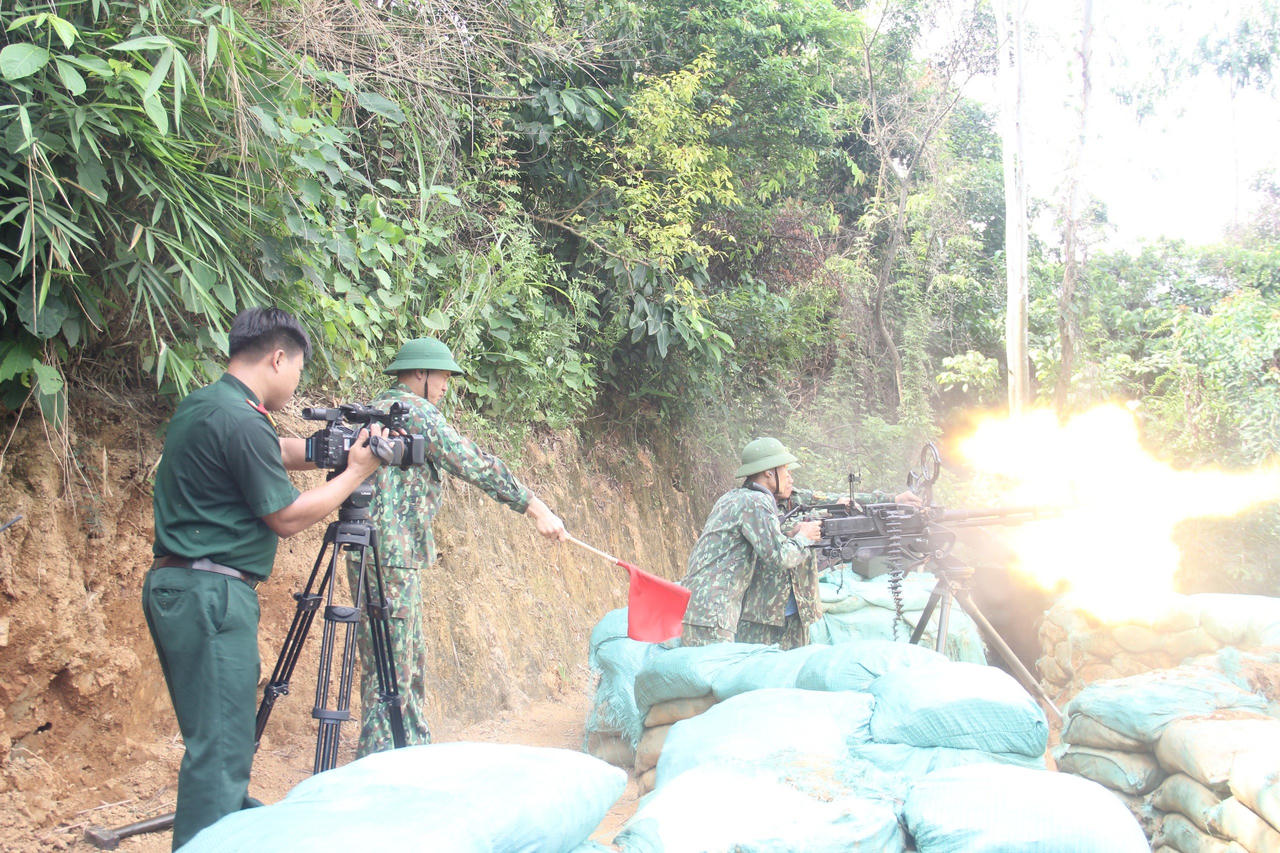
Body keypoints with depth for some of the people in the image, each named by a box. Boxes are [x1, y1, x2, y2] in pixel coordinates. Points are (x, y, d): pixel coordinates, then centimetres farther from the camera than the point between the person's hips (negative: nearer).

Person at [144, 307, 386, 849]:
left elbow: (274, 453, 25)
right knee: (219, 747, -7)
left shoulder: (200, 407, 13)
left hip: (174, 586, 10)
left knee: (218, 737, 20)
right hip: (208, 593, -10)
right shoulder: (241, 422, -18)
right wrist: (355, 473, -1)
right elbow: (287, 518, -11)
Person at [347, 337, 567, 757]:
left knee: (411, 659, 15)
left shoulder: (377, 407, 19)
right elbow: (472, 462, -17)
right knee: (391, 665, -7)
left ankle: (415, 750, 23)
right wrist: (534, 507, -17)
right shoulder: (413, 409, -10)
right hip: (389, 553, -10)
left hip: (396, 554, 10)